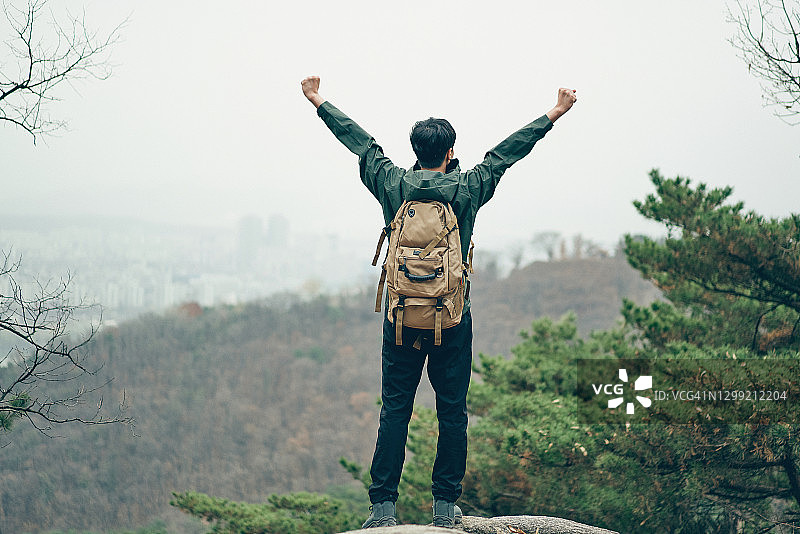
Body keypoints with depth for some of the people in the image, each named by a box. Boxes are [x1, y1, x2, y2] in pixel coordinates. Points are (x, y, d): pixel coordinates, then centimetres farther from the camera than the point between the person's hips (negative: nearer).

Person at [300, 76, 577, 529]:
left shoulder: (393, 185, 0)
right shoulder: (467, 189, -3)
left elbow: (360, 141, 12)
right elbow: (509, 151, 6)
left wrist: (318, 102, 24)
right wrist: (554, 115, 16)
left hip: (401, 318, 1)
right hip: (453, 320, -1)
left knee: (395, 410, 4)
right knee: (452, 411, 7)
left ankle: (384, 505, 2)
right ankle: (446, 504, 9)